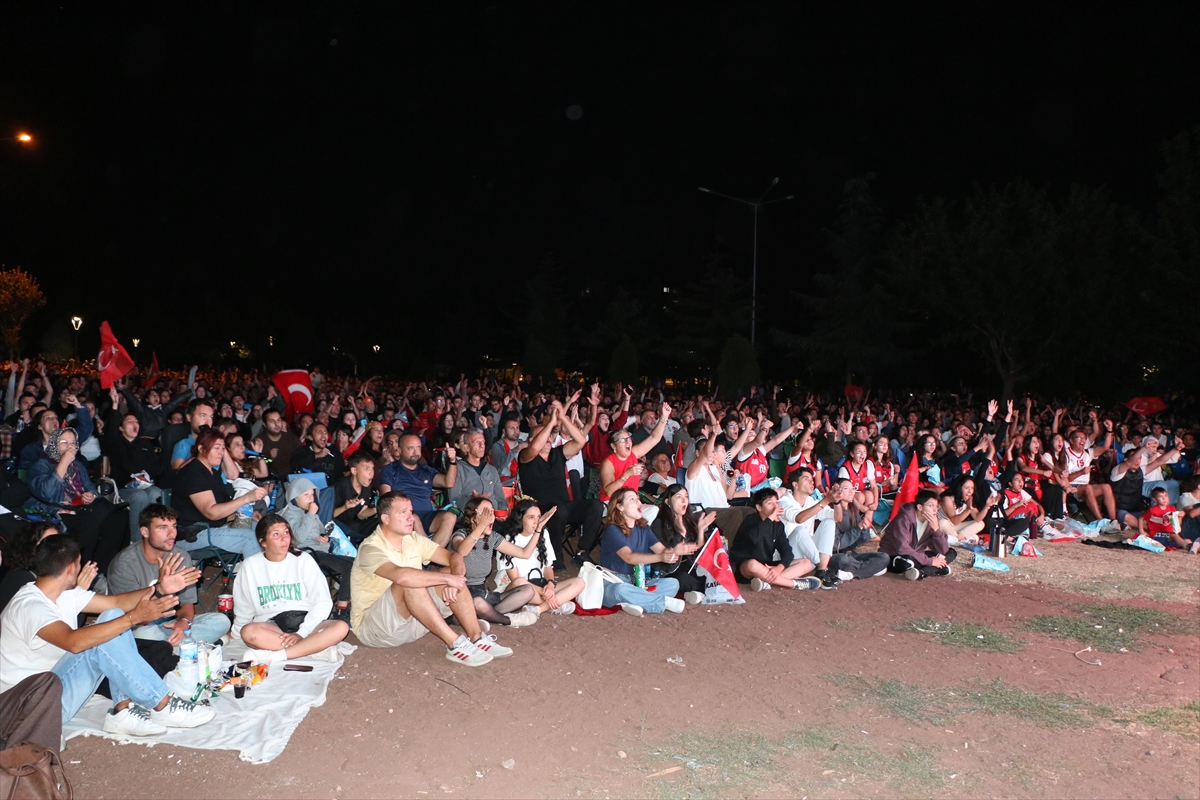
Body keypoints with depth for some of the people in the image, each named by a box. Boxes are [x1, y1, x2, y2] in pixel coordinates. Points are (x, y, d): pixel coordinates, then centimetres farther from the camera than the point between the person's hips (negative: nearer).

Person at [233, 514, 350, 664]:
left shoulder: (303, 560, 0)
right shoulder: (250, 566, 2)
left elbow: (323, 602, -6)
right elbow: (243, 610, 11)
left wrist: (301, 633, -14)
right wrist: (237, 632, -3)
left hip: (304, 622, 0)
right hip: (271, 626, 0)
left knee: (341, 628, -27)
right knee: (249, 632, -33)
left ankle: (274, 655, -27)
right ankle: (317, 647, -27)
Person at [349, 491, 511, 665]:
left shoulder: (413, 539, 2)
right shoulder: (371, 548, -22)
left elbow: (453, 557, -1)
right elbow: (402, 576, -41)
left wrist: (454, 577, -24)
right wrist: (447, 578, -33)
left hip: (410, 619, 7)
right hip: (373, 625, -7)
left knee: (451, 573, -9)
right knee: (410, 582, -34)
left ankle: (476, 639, -17)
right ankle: (455, 645, -31)